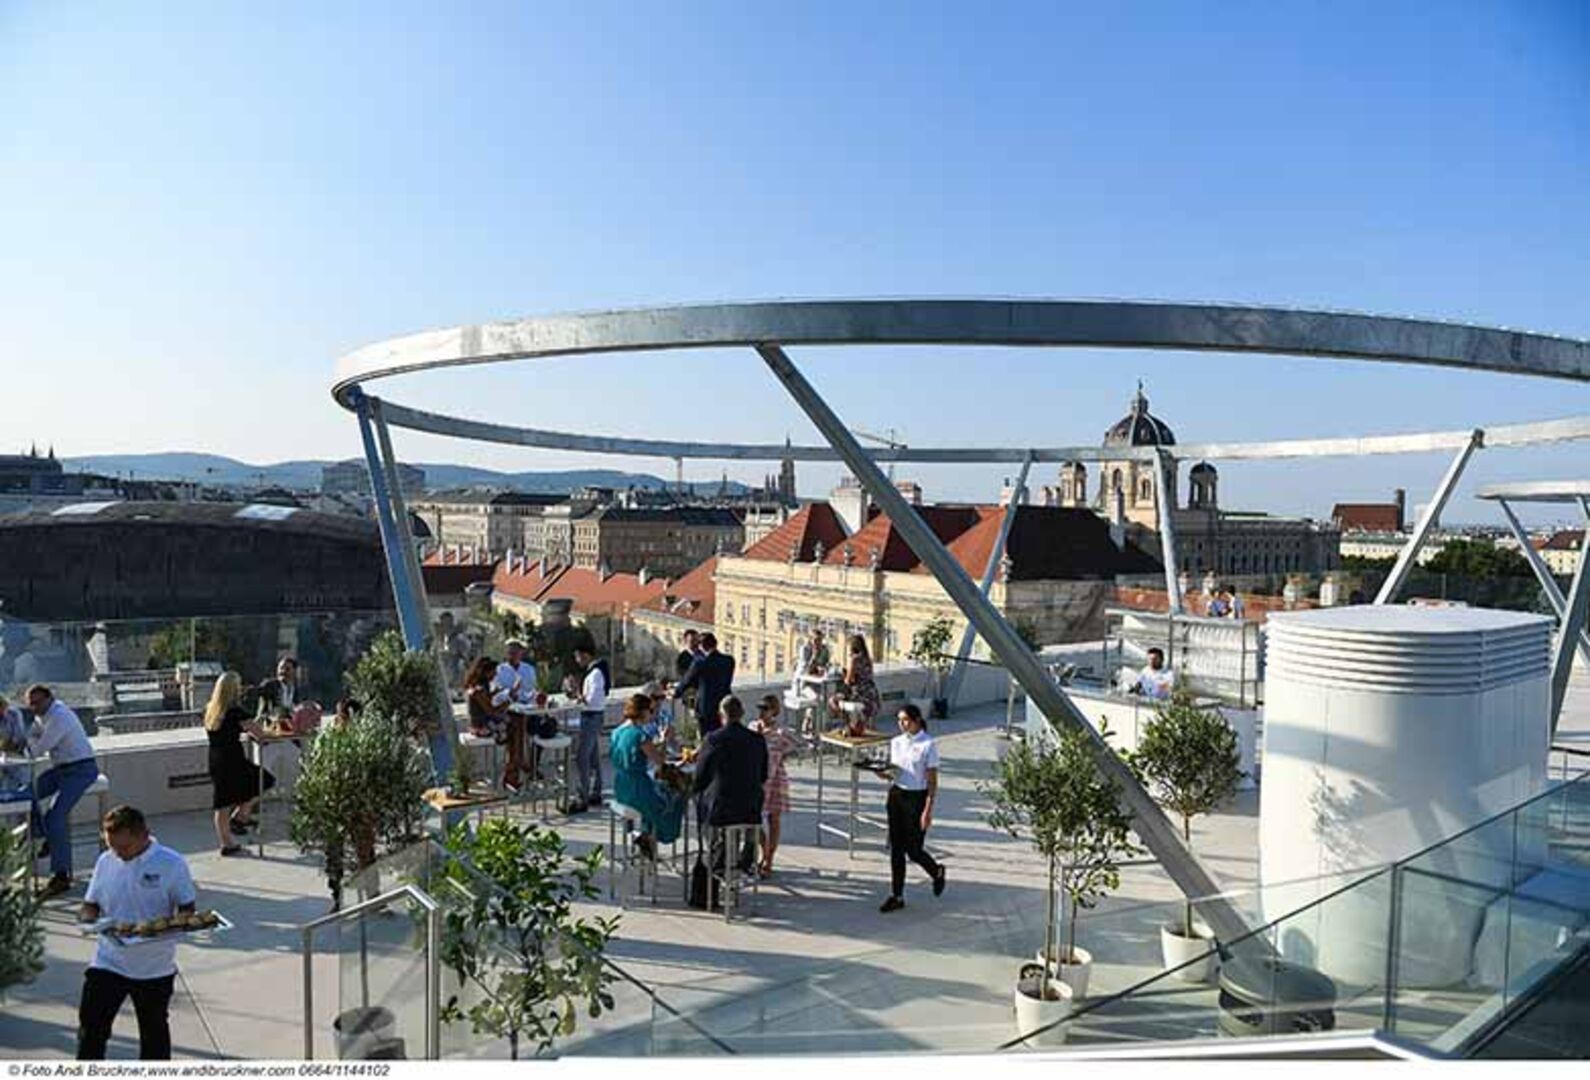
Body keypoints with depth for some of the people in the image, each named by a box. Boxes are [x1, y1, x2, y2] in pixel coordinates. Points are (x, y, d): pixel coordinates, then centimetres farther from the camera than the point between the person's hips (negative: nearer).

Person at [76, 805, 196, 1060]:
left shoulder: (171, 863, -12)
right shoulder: (106, 861, 0)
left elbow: (187, 909, -9)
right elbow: (91, 904, 9)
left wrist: (168, 925, -28)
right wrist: (88, 918, -13)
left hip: (155, 968, -2)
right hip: (107, 962, 2)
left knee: (154, 1031, 13)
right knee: (91, 1025, -2)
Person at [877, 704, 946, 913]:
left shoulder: (928, 745, -12)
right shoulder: (895, 742, 6)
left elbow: (932, 781, -12)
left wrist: (928, 811, -16)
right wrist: (885, 773, -9)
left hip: (917, 798, -5)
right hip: (896, 795, 6)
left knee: (913, 850, 1)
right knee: (896, 848, 7)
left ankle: (937, 872, 32)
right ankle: (896, 896, 16)